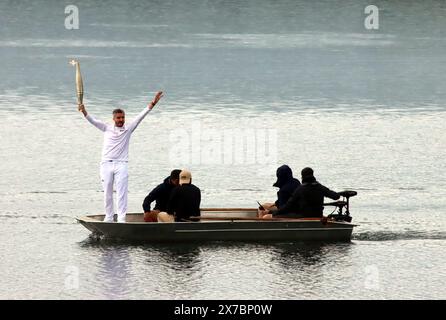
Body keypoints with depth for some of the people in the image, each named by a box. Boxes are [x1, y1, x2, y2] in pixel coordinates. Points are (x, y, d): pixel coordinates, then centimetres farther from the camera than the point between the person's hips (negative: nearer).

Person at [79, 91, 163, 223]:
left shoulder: (128, 130, 6)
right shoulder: (107, 129, 10)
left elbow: (140, 117, 0)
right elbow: (93, 121, 0)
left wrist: (152, 103, -8)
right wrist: (84, 112, -18)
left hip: (121, 165, -2)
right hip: (106, 164, 2)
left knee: (121, 193, -8)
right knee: (107, 193, 6)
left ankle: (121, 218, -10)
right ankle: (109, 217, 14)